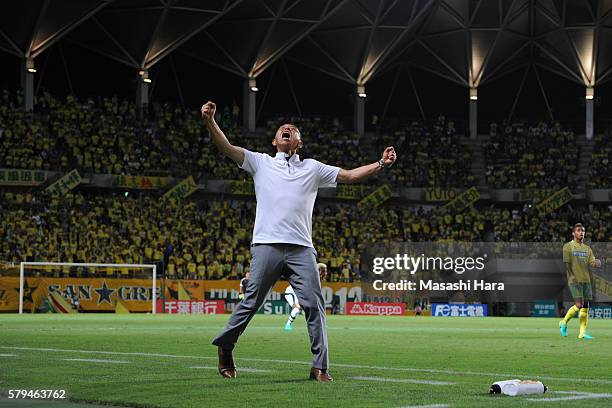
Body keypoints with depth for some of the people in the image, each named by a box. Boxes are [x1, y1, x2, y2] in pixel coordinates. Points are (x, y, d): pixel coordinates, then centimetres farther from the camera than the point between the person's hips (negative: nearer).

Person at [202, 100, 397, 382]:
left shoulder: (312, 168, 20)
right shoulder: (261, 162, 16)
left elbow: (349, 176, 17)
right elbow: (227, 148, 7)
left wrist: (380, 164, 5)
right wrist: (210, 121, -7)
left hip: (301, 248, 2)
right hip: (267, 245, -2)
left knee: (314, 304, -7)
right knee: (251, 302, -2)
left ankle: (319, 367, -4)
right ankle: (225, 348, 17)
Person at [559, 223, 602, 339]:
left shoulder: (587, 248, 17)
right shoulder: (568, 246, 0)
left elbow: (593, 262, 9)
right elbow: (566, 263, -7)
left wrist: (597, 263, -15)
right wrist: (572, 277, -18)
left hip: (586, 280, 6)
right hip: (574, 281, -6)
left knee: (585, 306, 1)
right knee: (579, 305, -15)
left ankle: (582, 333, 3)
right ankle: (564, 323, 7)